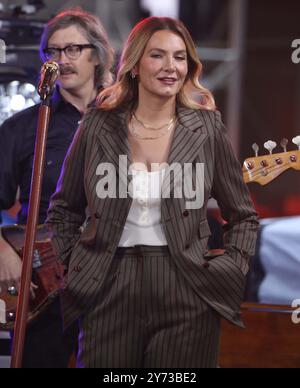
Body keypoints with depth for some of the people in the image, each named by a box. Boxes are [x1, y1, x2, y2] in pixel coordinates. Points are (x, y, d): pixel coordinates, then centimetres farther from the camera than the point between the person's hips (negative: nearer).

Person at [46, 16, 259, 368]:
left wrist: (230, 273, 0)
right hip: (110, 295, 1)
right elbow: (62, 210, 16)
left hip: (186, 298, 0)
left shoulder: (206, 129, 3)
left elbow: (243, 217, 12)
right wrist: (73, 266, 5)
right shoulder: (98, 126, 5)